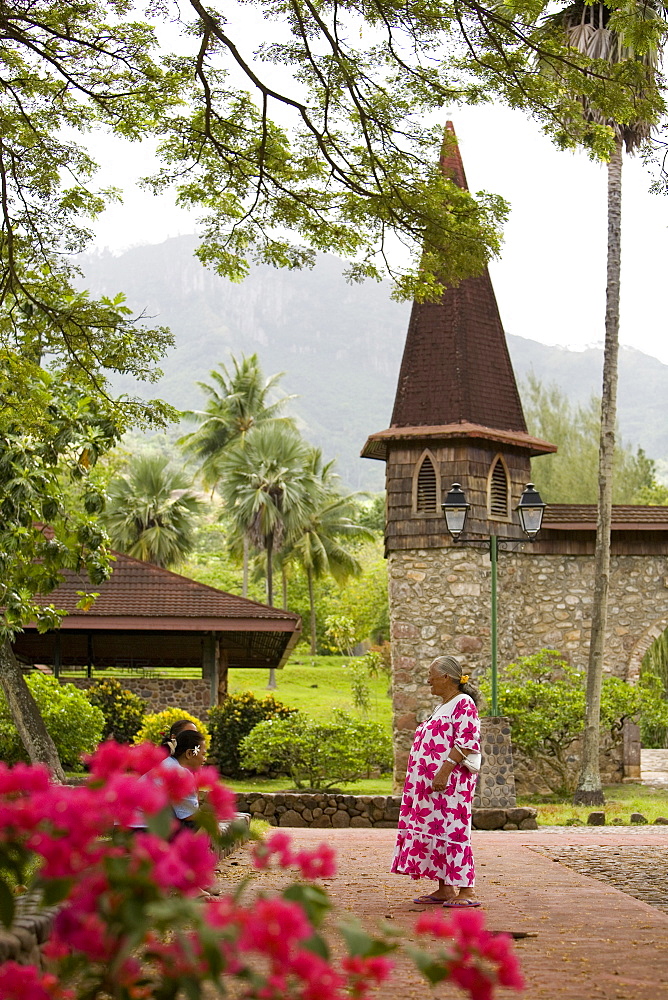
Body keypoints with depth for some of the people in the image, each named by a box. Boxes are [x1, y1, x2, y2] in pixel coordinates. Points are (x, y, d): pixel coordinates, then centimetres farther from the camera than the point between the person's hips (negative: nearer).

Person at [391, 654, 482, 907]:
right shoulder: (443, 706, 21)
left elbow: (465, 743, -19)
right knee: (436, 829, 7)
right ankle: (444, 889, 10)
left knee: (451, 829, -11)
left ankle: (466, 889, -10)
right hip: (431, 782, 10)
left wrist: (443, 772, -25)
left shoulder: (464, 704, -9)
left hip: (450, 782, -10)